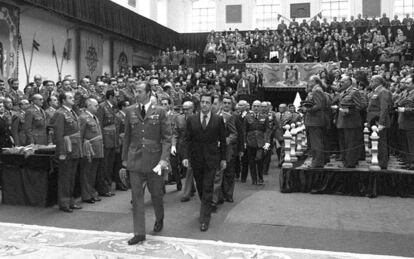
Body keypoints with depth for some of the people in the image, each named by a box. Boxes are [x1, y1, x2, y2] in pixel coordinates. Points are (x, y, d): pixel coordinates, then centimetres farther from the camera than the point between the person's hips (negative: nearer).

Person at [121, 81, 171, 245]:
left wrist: (164, 158, -16)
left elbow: (167, 138, -3)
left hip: (154, 160, -1)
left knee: (156, 194, 11)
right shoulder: (130, 111, 6)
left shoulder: (159, 112, -1)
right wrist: (124, 160, 8)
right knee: (136, 196, 1)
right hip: (135, 159, 2)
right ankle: (139, 233, 11)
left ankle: (159, 219, 40)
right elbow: (126, 137, 10)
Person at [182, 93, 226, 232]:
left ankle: (204, 219, -1)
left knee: (207, 189, -5)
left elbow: (222, 140, 4)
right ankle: (206, 208, 35)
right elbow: (187, 140, 3)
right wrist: (186, 156, -8)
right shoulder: (191, 119, 3)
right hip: (196, 159, 2)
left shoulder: (218, 120, -1)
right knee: (200, 188, 12)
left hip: (211, 159, -2)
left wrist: (223, 158, 3)